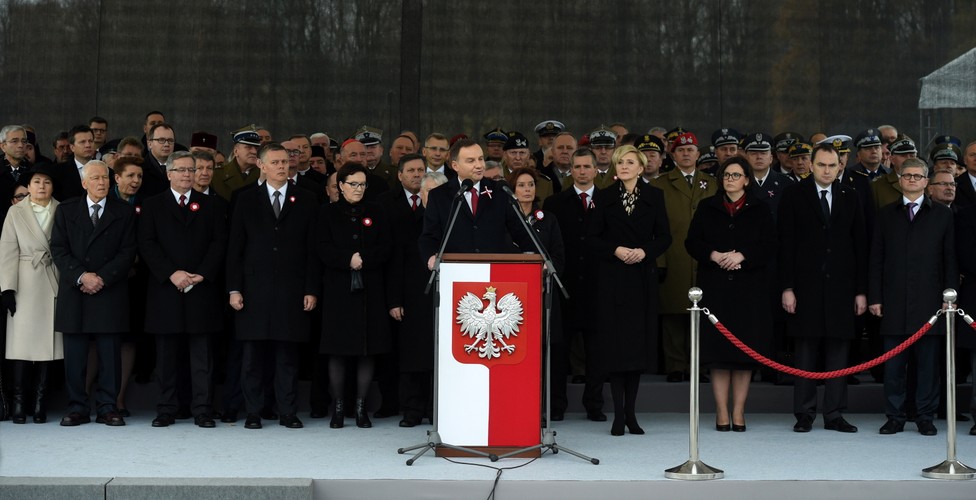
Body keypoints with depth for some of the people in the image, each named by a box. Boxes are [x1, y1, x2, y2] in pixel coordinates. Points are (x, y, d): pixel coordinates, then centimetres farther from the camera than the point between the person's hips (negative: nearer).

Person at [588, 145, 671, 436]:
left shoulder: (654, 196, 7)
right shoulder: (604, 198, 5)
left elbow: (665, 237, 5)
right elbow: (593, 238, 3)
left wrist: (644, 251, -12)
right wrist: (616, 250, -14)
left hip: (643, 277, 1)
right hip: (612, 278, -1)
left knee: (639, 342, 3)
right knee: (614, 343, -4)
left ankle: (631, 412, 11)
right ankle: (618, 414, 1)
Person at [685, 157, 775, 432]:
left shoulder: (760, 209, 7)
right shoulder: (707, 207, 10)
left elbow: (769, 245, 0)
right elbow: (692, 242, 4)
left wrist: (742, 255, -14)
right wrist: (714, 256, -12)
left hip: (749, 288, 0)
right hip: (715, 287, 0)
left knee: (746, 349, -1)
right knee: (717, 350, -2)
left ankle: (739, 411, 6)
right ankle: (722, 412, 3)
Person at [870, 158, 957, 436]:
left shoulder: (942, 215, 9)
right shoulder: (886, 215, 12)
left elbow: (950, 259, 6)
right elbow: (876, 259, 9)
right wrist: (874, 298, 2)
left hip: (929, 300, -1)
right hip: (894, 301, 1)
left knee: (928, 361, 2)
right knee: (893, 364, 2)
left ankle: (925, 417, 11)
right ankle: (895, 417, 10)